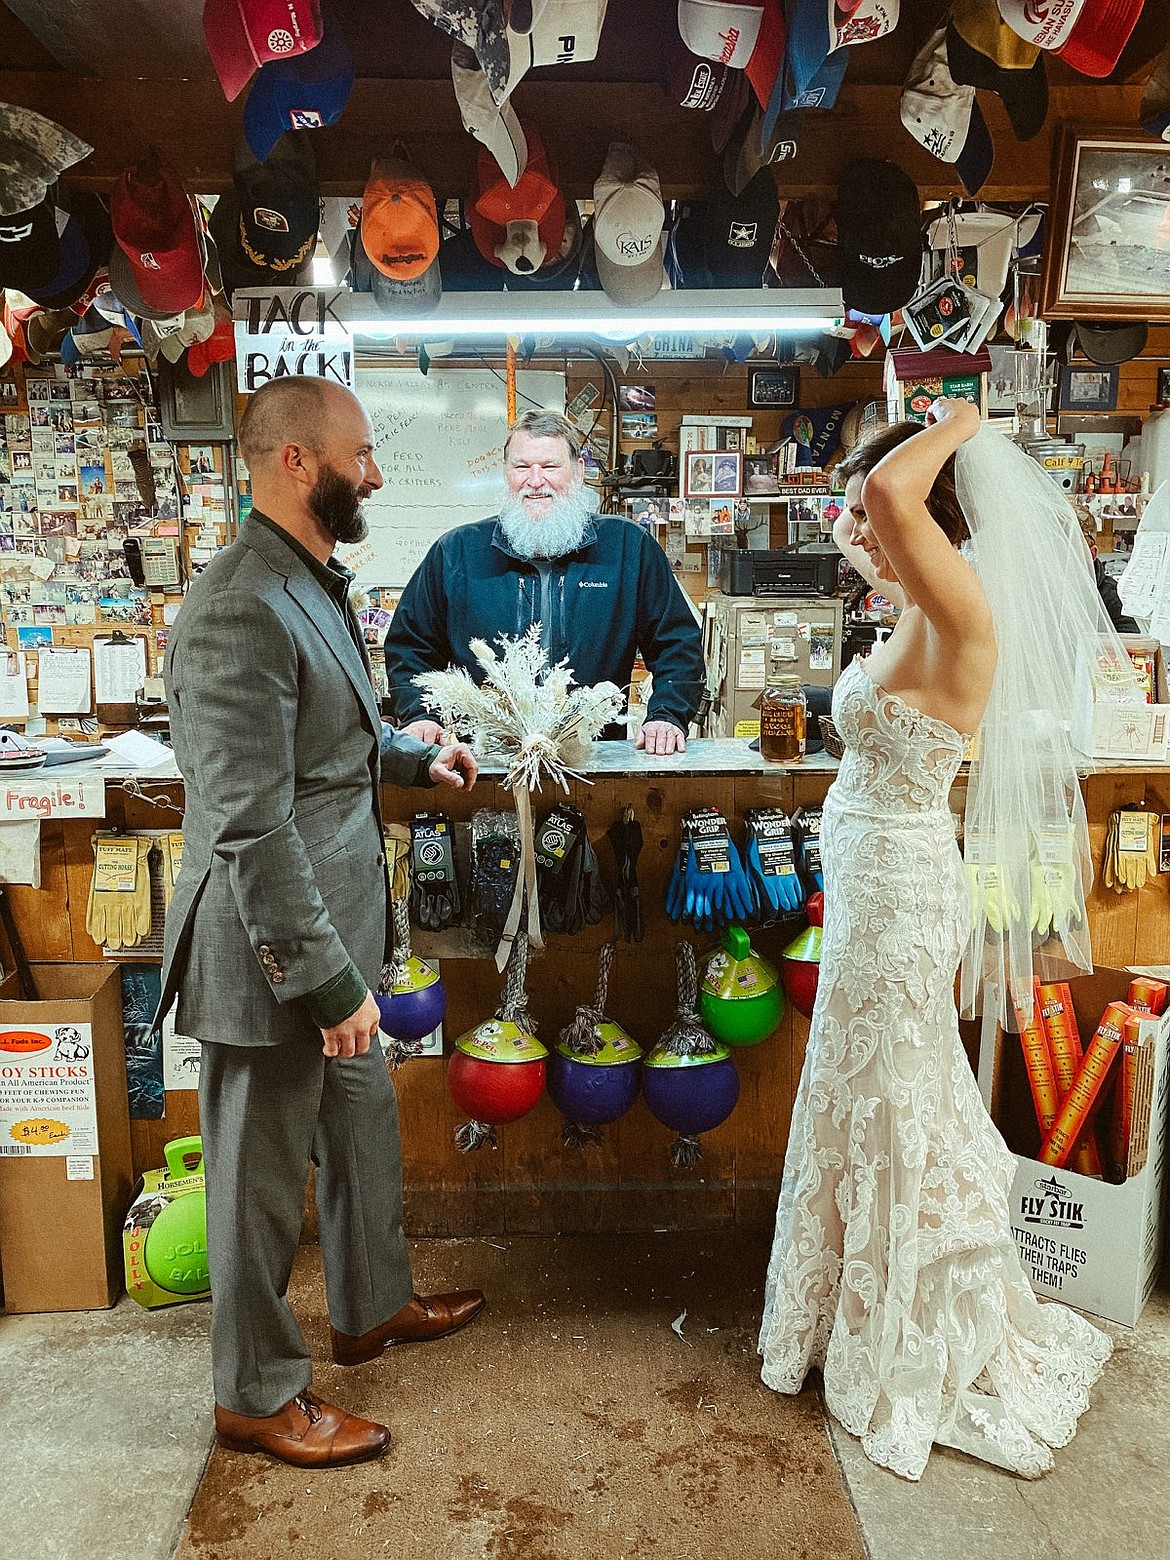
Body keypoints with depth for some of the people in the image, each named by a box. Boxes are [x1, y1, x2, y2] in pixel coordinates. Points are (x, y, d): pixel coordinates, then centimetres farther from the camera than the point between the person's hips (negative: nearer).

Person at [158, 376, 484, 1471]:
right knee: (263, 1173, 9)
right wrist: (327, 979, -24)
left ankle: (373, 1306, 47)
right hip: (273, 957, -10)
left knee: (363, 1125, 24)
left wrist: (415, 759, 16)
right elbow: (249, 823, -27)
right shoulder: (240, 609, -24)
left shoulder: (313, 585, 9)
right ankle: (257, 1395, 31)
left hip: (335, 930, 10)